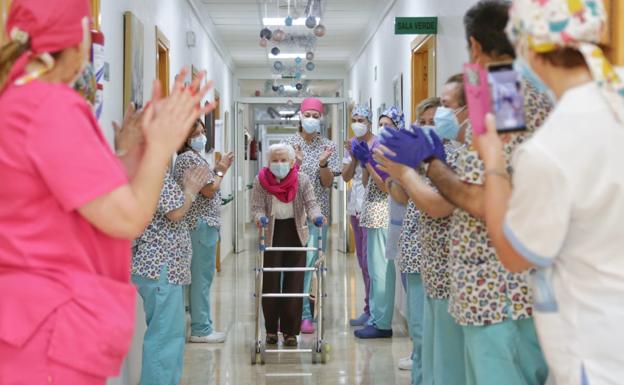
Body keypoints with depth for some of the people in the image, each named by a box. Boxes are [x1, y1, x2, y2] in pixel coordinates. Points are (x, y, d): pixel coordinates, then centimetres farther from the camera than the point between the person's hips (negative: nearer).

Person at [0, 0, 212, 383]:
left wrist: (148, 138, 10)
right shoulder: (50, 109, -18)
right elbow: (126, 219, -18)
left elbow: (106, 197, 12)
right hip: (52, 335, -10)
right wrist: (161, 146, -4)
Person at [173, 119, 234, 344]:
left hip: (200, 224, 11)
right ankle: (201, 329, -1)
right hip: (202, 224, -11)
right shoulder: (192, 158, -13)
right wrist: (221, 171, -2)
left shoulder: (194, 157, 19)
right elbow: (209, 190, -16)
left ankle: (202, 326, 19)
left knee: (201, 277, 13)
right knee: (202, 276, -6)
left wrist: (218, 170, 13)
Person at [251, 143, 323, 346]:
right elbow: (257, 207, -8)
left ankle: (291, 331, 9)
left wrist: (317, 216, -32)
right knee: (270, 283, 3)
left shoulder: (302, 180, -4)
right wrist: (261, 218, -30)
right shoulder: (261, 180, -6)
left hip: (296, 233, 1)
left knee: (294, 283, 1)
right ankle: (271, 329, 17)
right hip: (271, 235, 0)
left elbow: (311, 203, -11)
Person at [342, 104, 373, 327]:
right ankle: (373, 308, 17)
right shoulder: (351, 144, 12)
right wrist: (354, 157, -7)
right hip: (355, 206, 8)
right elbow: (346, 176, 8)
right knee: (362, 260, 10)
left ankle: (371, 311, -2)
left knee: (368, 259, -8)